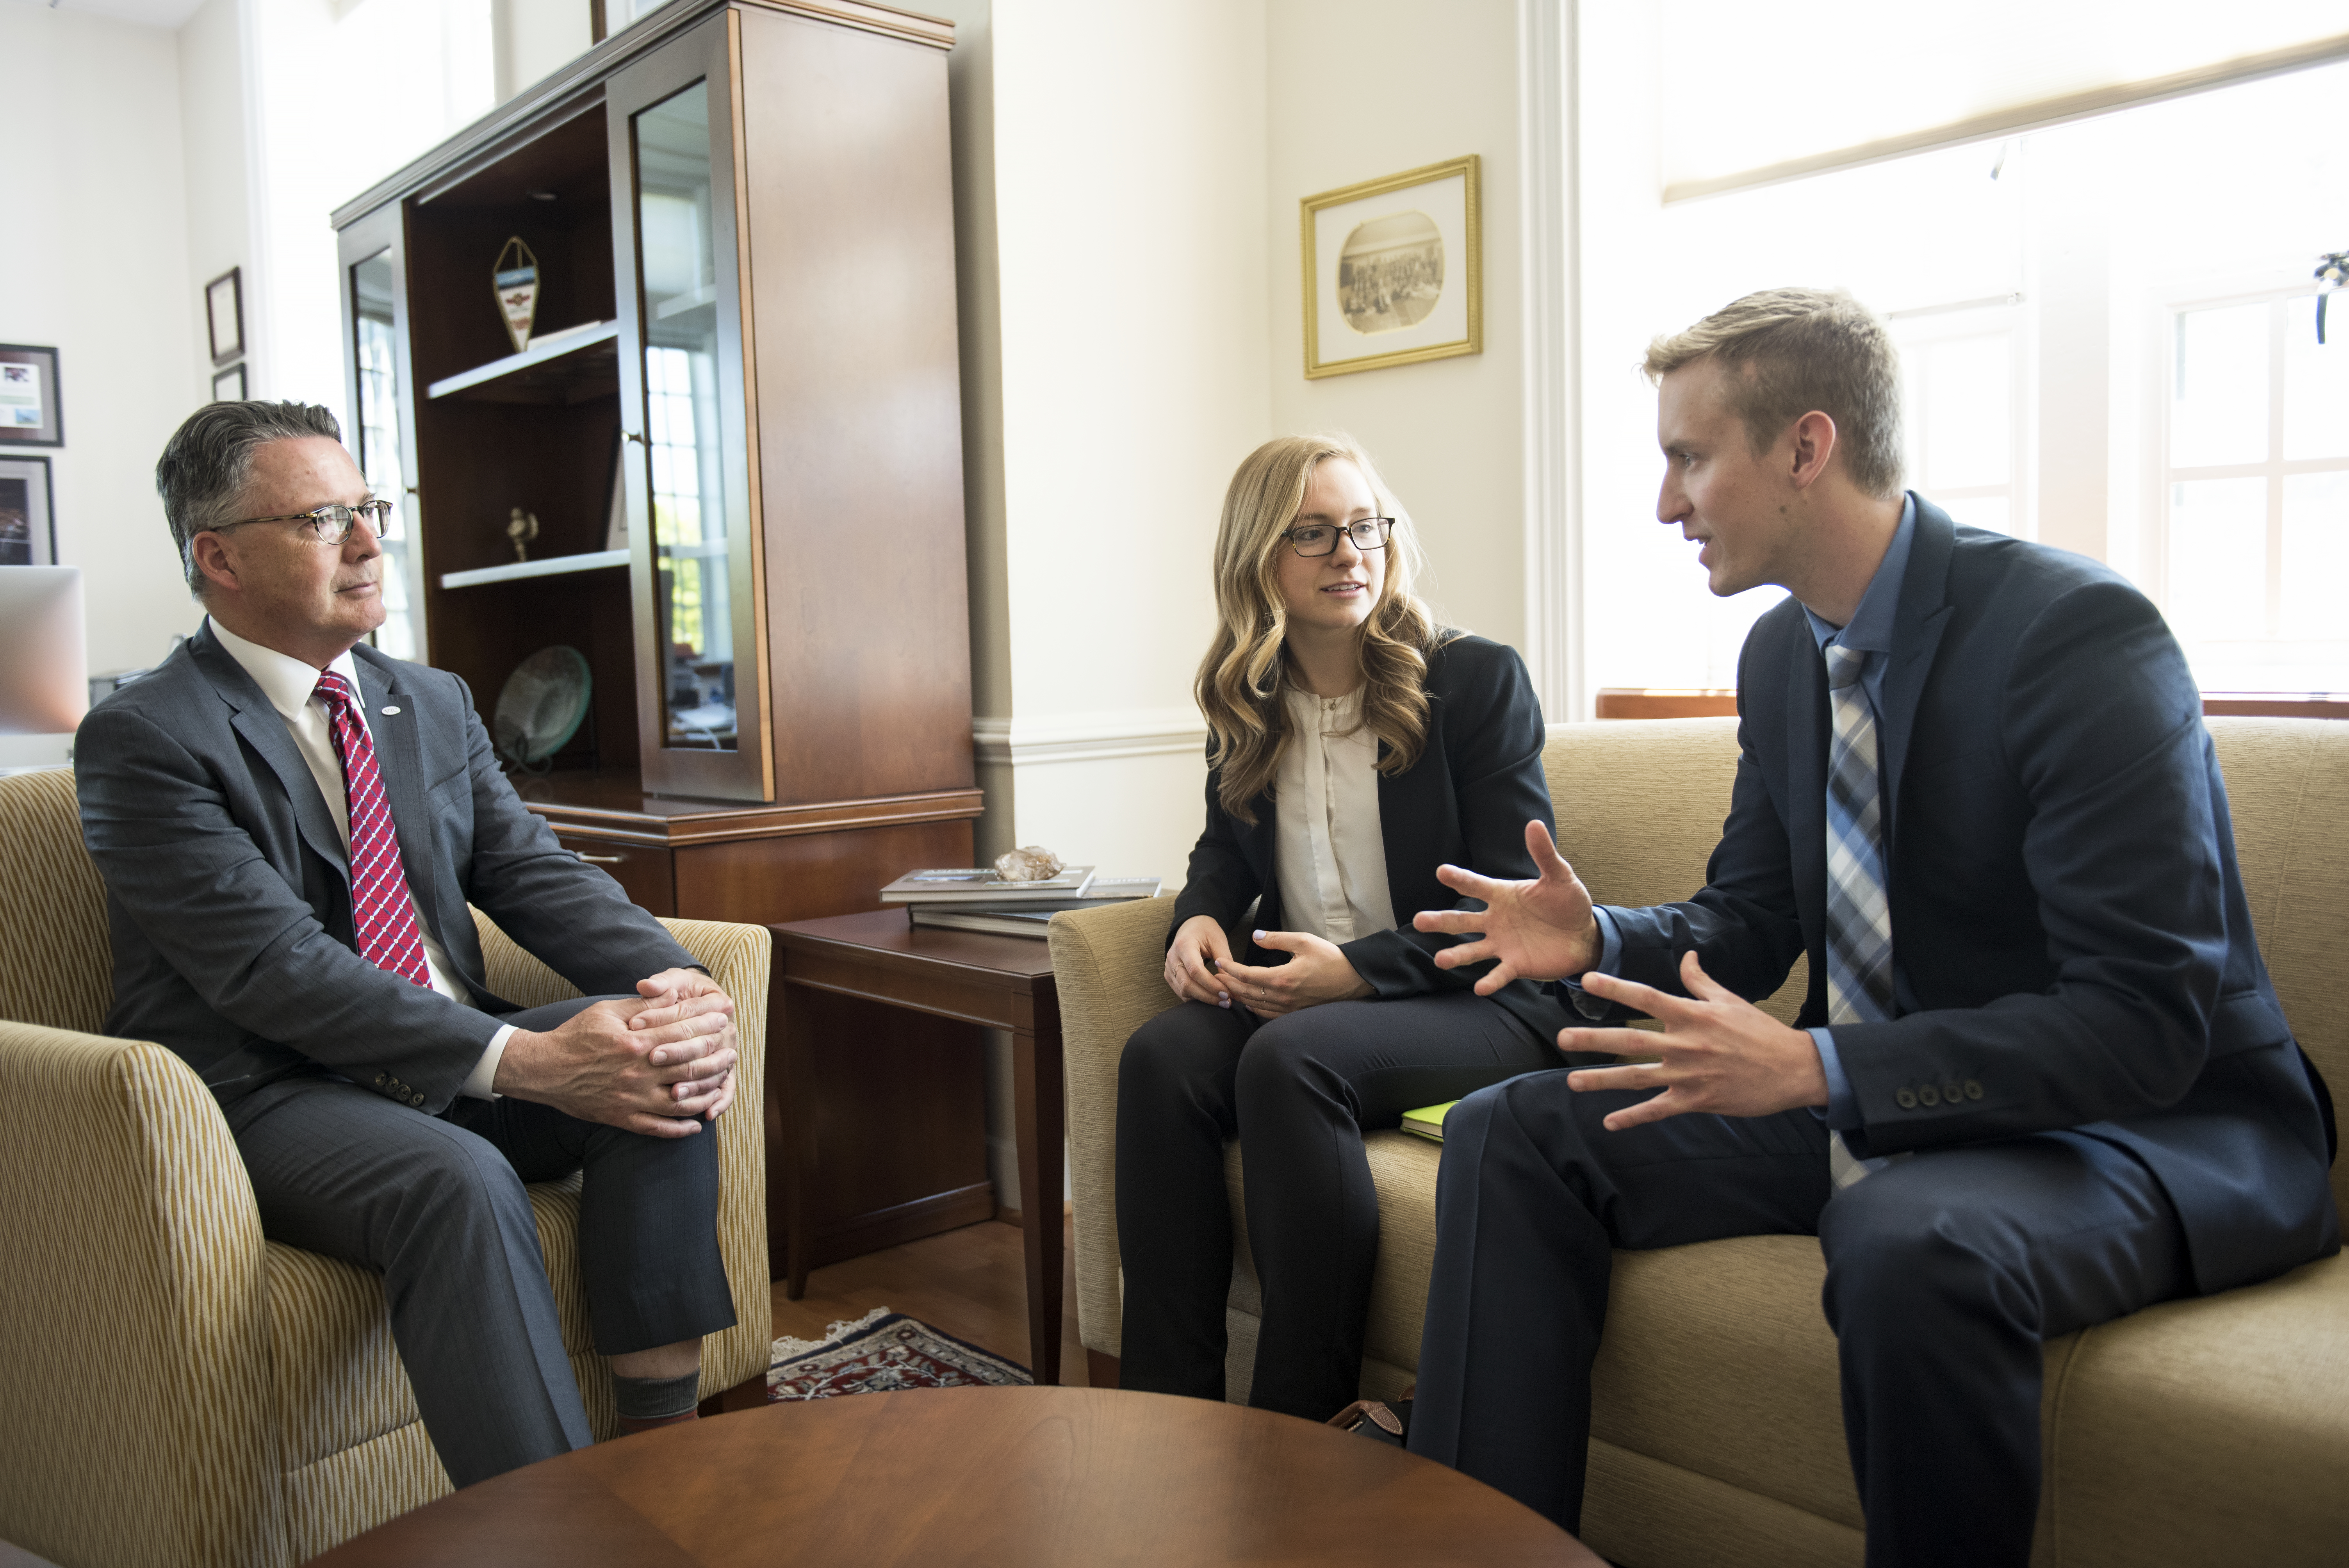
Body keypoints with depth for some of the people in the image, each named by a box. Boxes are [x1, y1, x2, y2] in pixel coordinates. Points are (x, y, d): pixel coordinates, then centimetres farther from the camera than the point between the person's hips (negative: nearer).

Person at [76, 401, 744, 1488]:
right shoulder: (142, 738, -9)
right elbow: (277, 967, -20)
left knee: (653, 1046, -20)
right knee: (461, 1182, -35)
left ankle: (663, 1439, -17)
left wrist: (677, 985, -16)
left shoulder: (436, 705, 13)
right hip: (268, 1095, -6)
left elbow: (533, 875, 5)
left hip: (443, 1066, 6)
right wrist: (524, 1061, -30)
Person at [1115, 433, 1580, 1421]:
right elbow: (1225, 845, 25)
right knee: (1159, 1057, -26)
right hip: (1294, 994, 5)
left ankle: (1303, 1422, -23)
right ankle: (1167, 1410, -19)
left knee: (1289, 1060, -34)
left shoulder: (1478, 680, -4)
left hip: (1474, 1003, -4)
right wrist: (1200, 919, -1)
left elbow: (1512, 901, -8)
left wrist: (1361, 966, -21)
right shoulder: (1245, 704, 11)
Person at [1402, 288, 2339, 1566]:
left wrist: (1818, 1069, -32)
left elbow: (2144, 1023, -24)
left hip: (2150, 1120, -7)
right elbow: (1748, 922, 12)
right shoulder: (1781, 653, 4)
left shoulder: (2079, 632, -20)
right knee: (1510, 1138, -4)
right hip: (1863, 1103, 7)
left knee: (1909, 1238, -40)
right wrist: (1598, 941, -10)